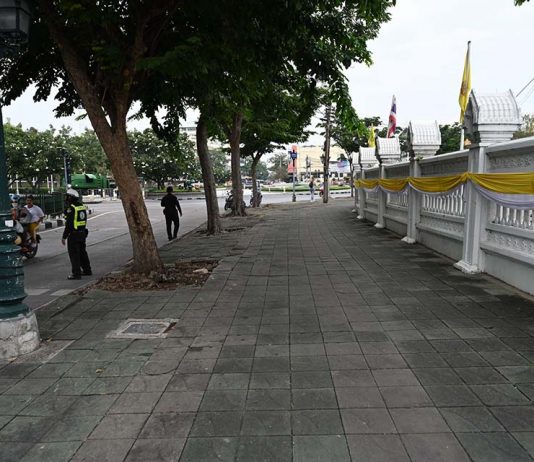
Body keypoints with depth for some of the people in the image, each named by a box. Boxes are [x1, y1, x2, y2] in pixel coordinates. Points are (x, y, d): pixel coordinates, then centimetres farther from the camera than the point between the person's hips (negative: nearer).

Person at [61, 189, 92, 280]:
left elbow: (69, 224, -19)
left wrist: (64, 236, -15)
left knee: (74, 254, -2)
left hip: (73, 234, -9)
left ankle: (76, 273, 0)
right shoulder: (82, 206, 9)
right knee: (82, 252, 18)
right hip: (82, 233, 9)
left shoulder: (71, 208, -17)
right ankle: (87, 270, 25)